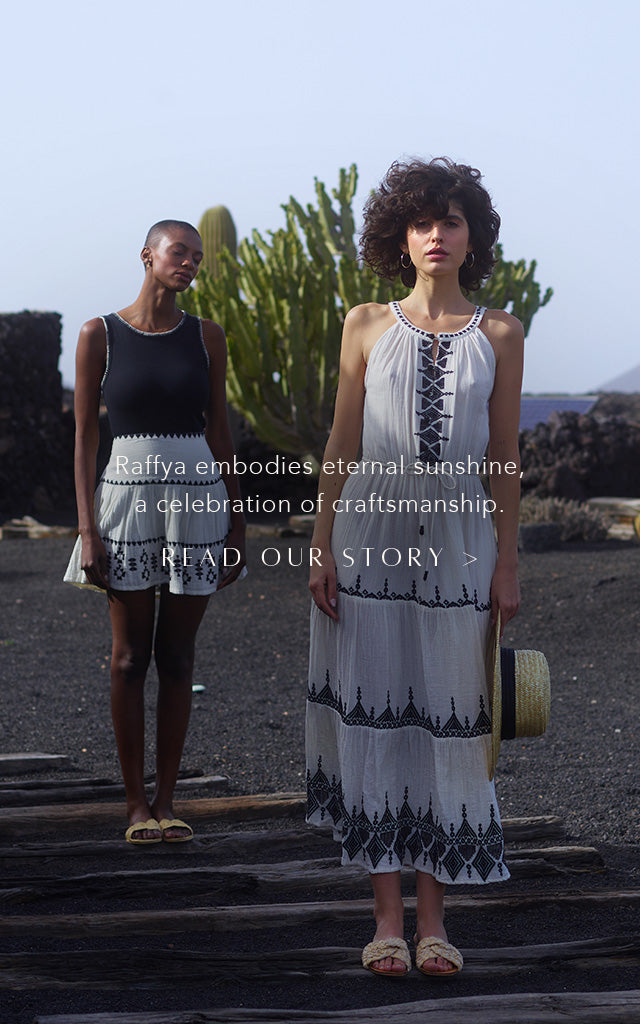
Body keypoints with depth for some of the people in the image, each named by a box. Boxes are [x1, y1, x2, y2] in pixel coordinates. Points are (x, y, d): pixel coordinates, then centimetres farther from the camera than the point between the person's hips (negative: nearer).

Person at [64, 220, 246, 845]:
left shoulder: (205, 337, 7)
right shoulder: (100, 335, 1)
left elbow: (219, 431, 11)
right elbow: (84, 436, 1)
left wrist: (238, 522, 8)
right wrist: (88, 527, -6)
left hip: (198, 497, 2)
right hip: (128, 494, -2)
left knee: (176, 657, 4)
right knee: (130, 657, 0)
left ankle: (166, 801, 10)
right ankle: (136, 804, 6)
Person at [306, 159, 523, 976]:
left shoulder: (498, 334, 5)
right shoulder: (368, 326, 5)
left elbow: (505, 456, 6)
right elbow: (341, 443, 6)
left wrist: (508, 562, 2)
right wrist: (321, 547, 0)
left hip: (456, 545, 0)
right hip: (369, 541, 0)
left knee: (446, 723, 1)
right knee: (373, 718, -1)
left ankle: (433, 918, 9)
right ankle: (387, 916, 7)